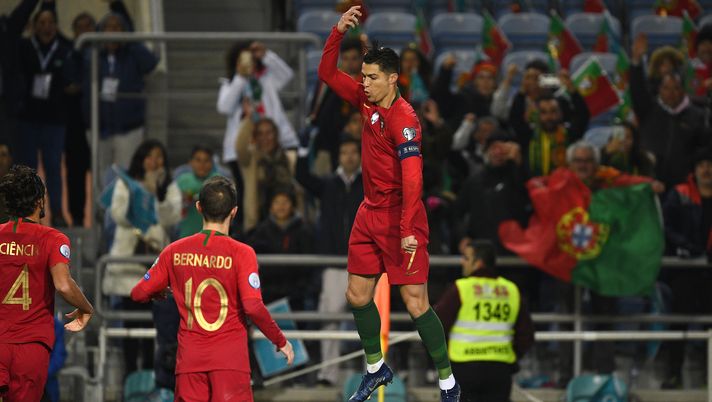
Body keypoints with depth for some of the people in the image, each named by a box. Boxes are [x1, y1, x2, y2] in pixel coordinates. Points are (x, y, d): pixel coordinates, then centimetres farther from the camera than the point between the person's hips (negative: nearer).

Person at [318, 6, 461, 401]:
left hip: (400, 219, -8)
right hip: (370, 215, 8)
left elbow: (412, 179, -26)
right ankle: (376, 369, 31)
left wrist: (407, 231, -31)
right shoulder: (367, 101, 2)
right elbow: (328, 73, 12)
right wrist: (339, 31, -3)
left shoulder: (404, 120, -21)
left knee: (416, 304, -8)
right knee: (357, 296, 12)